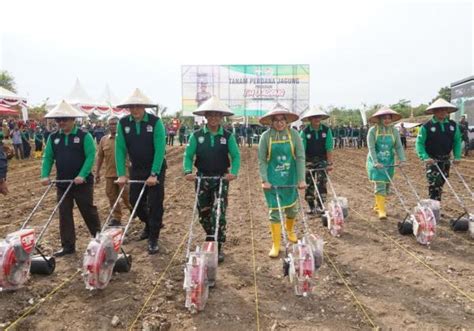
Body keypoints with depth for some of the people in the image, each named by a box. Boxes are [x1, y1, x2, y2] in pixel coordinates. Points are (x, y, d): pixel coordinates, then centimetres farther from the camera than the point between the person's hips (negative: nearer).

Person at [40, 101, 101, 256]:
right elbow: (48, 158, 7)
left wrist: (82, 176, -24)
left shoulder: (84, 136, -7)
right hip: (62, 183, 5)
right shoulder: (53, 138, 7)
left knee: (88, 211, 5)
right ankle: (68, 246, 16)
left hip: (82, 182, -4)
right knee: (64, 214, 7)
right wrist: (45, 175, -7)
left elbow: (90, 157, -14)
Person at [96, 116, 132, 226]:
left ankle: (133, 210, 25)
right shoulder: (104, 139, 9)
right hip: (109, 173, 5)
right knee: (111, 195, 9)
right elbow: (100, 156, 14)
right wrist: (97, 172, 13)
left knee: (126, 195, -1)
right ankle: (116, 217, 20)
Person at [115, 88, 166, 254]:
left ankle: (153, 239, 10)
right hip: (136, 169, 4)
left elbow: (160, 149, -19)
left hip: (155, 169, -4)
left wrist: (154, 174, -23)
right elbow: (120, 149, -5)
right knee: (135, 201, 11)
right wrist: (121, 174, -12)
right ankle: (149, 224, 39)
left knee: (155, 203, -3)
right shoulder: (123, 123, -5)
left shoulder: (155, 122, -16)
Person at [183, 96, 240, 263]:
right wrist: (188, 171, -20)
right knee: (203, 213, 12)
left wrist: (233, 172, -23)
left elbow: (236, 156, -5)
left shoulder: (228, 136, -2)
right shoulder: (197, 135, -1)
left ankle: (218, 247, 2)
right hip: (202, 178, 2)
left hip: (221, 179, -2)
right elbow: (188, 155, -2)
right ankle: (210, 241, 34)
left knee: (219, 213, -8)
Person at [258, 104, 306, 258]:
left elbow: (300, 157, -8)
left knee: (292, 208, 16)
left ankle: (290, 230, 46)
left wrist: (301, 179, -12)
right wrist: (264, 180, -13)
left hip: (290, 179, 2)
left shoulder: (293, 134, -7)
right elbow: (262, 160, -6)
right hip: (273, 180, -1)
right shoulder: (266, 136, -9)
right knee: (274, 211, 1)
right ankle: (276, 245, 13)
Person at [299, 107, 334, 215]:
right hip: (309, 160, 0)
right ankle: (311, 207, 16)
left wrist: (330, 163, -11)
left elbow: (329, 148, -7)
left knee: (321, 182, -9)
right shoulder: (305, 131, -10)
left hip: (322, 160, 0)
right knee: (309, 184, 4)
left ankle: (320, 206, -2)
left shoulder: (326, 130, -8)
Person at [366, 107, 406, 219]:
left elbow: (399, 146, 0)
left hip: (389, 162, 4)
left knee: (386, 185, 9)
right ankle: (381, 210, -7)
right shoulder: (373, 130, -9)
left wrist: (402, 159, -13)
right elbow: (371, 148, -14)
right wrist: (376, 162, -23)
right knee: (380, 185, -10)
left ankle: (378, 205, 28)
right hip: (376, 162, -4)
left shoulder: (394, 131, 2)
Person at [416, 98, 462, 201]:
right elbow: (419, 143, -11)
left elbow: (457, 141, 10)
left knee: (440, 183, 15)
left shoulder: (453, 125, 3)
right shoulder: (426, 126, -10)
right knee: (434, 184, -12)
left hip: (445, 160, 5)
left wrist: (457, 156, -1)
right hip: (431, 160, -5)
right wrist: (425, 157, -23)